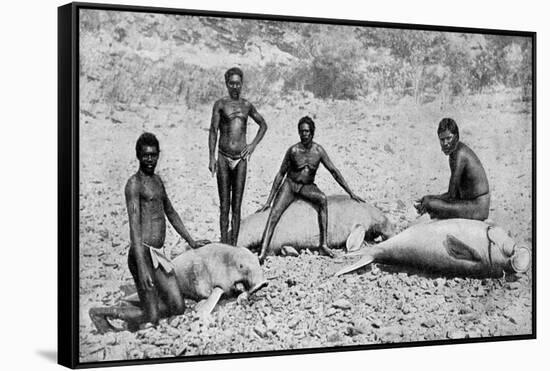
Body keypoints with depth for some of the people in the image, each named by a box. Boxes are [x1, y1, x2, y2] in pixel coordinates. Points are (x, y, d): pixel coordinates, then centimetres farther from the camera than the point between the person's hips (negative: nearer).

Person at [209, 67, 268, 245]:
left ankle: (234, 244, 5)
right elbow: (213, 131, -1)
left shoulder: (247, 105, 10)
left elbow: (263, 125, 23)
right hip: (223, 157, -2)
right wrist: (212, 157, -9)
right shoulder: (220, 104, 2)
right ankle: (224, 244, 2)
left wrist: (253, 145, 9)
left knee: (237, 205, 2)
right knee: (224, 204, -1)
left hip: (241, 158, 2)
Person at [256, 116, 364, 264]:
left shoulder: (318, 150, -7)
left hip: (307, 187, 1)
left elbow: (334, 171, -2)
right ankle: (263, 253, -31)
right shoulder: (293, 150, -10)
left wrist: (350, 193, -3)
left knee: (322, 199, -31)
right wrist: (269, 200, -2)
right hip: (289, 185, -1)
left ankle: (323, 244, -32)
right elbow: (280, 174, -2)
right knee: (274, 214, -23)